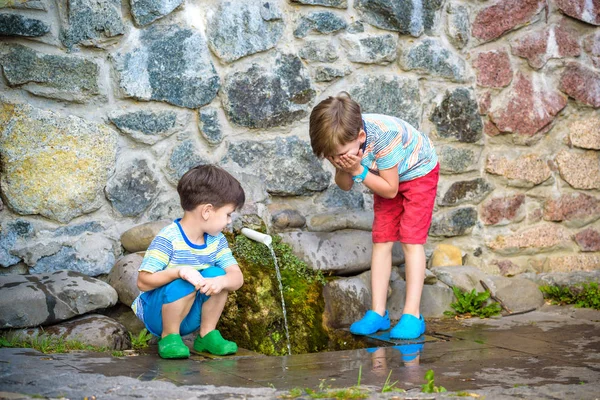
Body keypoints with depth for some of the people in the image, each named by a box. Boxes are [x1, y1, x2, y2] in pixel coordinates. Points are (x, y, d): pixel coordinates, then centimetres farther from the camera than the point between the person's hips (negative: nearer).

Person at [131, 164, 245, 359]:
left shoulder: (216, 240, -2)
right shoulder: (168, 238, -22)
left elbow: (237, 277, -11)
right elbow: (143, 282, -24)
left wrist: (221, 282, -34)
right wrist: (178, 271, -39)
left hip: (190, 317, 5)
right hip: (156, 314, -5)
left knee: (217, 275, -17)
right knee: (184, 283, -32)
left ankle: (207, 334, -2)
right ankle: (169, 336, -10)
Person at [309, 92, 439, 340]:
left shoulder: (384, 136, -41)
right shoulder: (343, 139, -23)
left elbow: (390, 189, -30)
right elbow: (344, 186, -10)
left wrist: (358, 171, -36)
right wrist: (343, 169, -31)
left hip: (419, 171, -6)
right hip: (387, 175, 6)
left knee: (411, 240, -13)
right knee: (382, 241, -1)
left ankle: (412, 315, -13)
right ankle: (378, 313, 1)